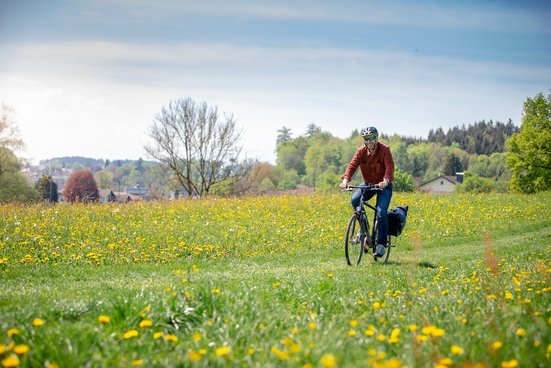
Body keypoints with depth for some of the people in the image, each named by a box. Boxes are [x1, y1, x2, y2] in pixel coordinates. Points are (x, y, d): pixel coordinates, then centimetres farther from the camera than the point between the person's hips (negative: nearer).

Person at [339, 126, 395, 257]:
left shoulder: (384, 150, -15)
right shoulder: (361, 152, -6)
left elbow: (390, 166, -28)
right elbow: (352, 165, -18)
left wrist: (385, 181, -48)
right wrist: (345, 180, -37)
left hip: (383, 185, -3)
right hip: (367, 184, 3)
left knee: (381, 212, -19)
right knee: (355, 200, -24)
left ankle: (381, 243, -9)